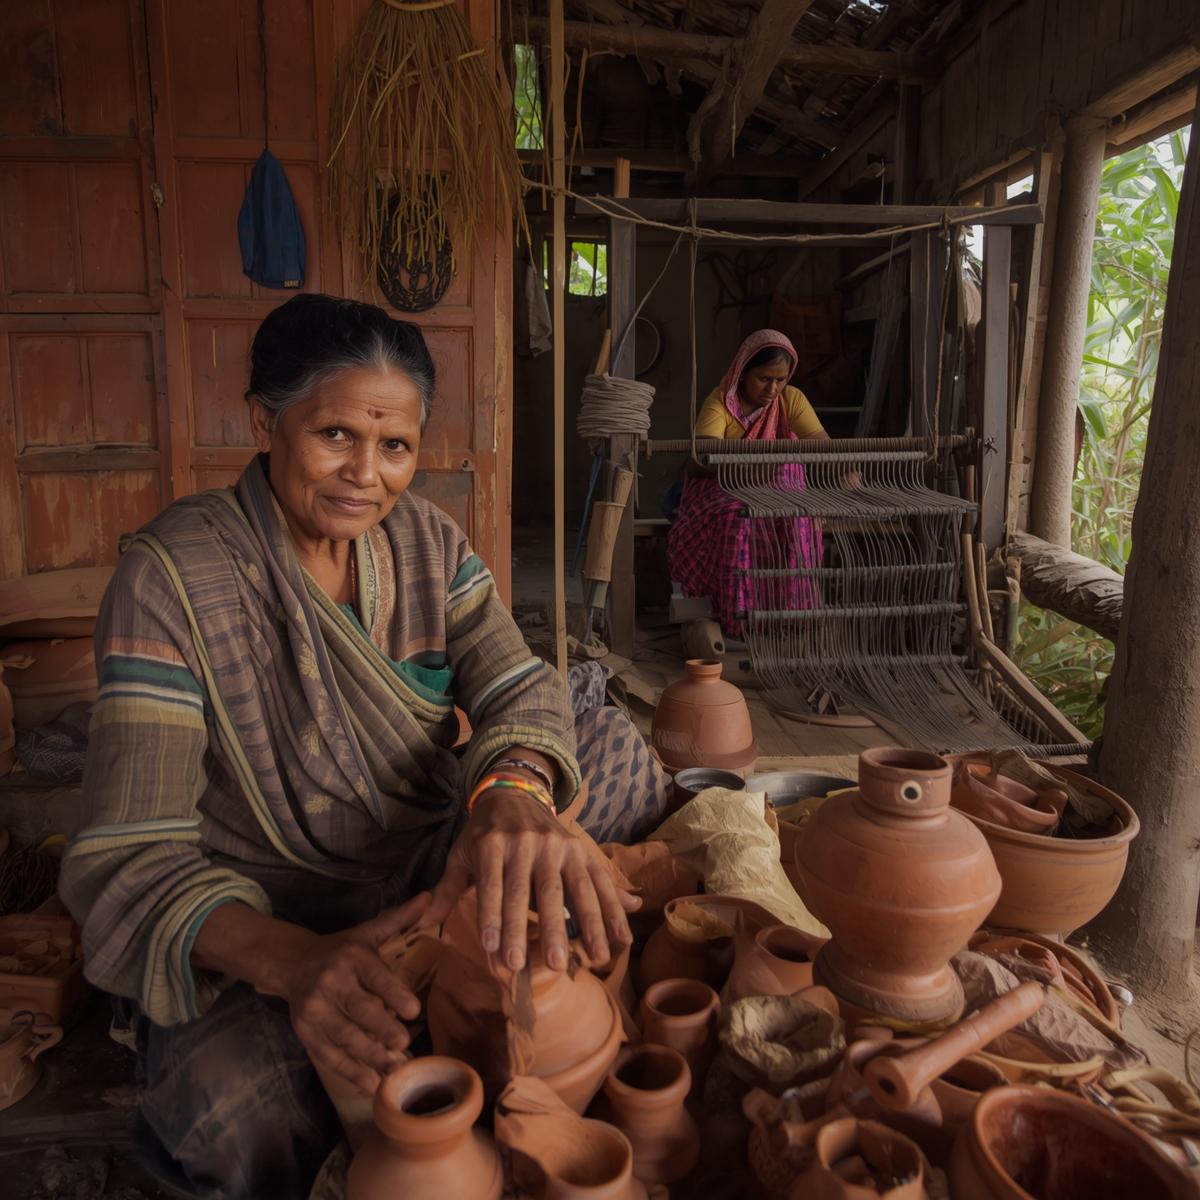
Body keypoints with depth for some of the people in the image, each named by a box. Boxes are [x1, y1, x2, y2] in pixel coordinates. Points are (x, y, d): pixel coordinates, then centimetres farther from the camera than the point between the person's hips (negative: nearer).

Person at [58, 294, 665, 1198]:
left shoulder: (427, 539, -3)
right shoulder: (172, 577, -19)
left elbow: (519, 689, -12)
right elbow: (128, 860, -23)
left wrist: (514, 790, -38)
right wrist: (293, 960, -43)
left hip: (435, 870, 5)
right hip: (260, 925, -4)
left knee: (623, 752, -5)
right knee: (243, 1109, -34)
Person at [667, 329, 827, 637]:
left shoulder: (792, 399, -3)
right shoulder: (720, 401, -12)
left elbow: (821, 441, -15)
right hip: (722, 486, -2)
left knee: (795, 520, -30)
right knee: (735, 521, -35)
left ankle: (788, 610, -19)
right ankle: (737, 614, -25)